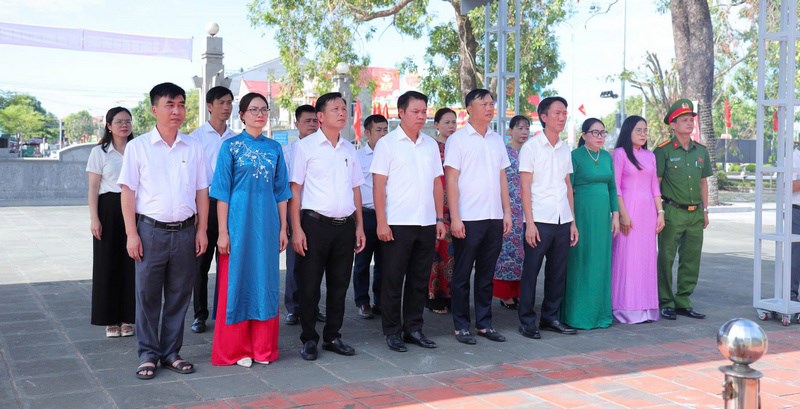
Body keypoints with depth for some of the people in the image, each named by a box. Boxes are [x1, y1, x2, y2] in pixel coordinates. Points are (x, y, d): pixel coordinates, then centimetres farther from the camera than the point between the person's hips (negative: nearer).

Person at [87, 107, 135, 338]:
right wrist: (94, 218, -8)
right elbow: (93, 188, 0)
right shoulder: (99, 152, 3)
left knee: (130, 264, 2)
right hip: (109, 209, -2)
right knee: (108, 263, 1)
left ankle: (127, 318, 13)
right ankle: (110, 320, 11)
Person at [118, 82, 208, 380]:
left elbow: (201, 192, 10)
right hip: (151, 230, -2)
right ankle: (148, 354, 16)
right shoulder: (138, 147, 1)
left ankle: (171, 353, 21)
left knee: (179, 296, 9)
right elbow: (128, 191, -1)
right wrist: (132, 234, -7)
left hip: (185, 231, 3)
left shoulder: (193, 148, 8)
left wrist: (201, 230, 4)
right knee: (147, 295, 4)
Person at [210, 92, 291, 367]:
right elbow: (222, 192, -3)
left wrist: (283, 228, 7)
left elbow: (280, 191, 12)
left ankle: (262, 347, 19)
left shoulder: (274, 148, 10)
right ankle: (236, 349, 14)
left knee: (266, 280, 7)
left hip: (268, 223, 4)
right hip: (239, 221, -3)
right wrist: (223, 231, -9)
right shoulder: (231, 146, -1)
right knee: (237, 280, 2)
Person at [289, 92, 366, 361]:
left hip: (345, 225, 5)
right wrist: (296, 228, -11)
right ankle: (309, 339, 16)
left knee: (339, 284, 11)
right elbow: (294, 189, -5)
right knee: (309, 285, 2)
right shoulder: (305, 146, -2)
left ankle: (332, 336, 23)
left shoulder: (349, 149, 14)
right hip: (315, 224, -5)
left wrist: (359, 225, 11)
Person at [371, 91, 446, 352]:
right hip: (397, 224, -5)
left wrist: (440, 218, 8)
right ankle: (392, 332, 13)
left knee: (419, 280, 10)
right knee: (393, 280, 3)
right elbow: (379, 186, -6)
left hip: (426, 224, 5)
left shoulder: (430, 144, 12)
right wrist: (381, 222, -12)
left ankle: (413, 328, 21)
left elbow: (437, 184, 14)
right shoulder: (387, 143, -2)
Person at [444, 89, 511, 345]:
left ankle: (484, 323, 20)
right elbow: (451, 181, -7)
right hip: (468, 219, -5)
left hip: (494, 218, 5)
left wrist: (507, 212, 8)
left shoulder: (497, 140, 13)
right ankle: (461, 326, 13)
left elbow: (502, 178, 15)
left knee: (486, 274, 12)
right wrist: (454, 218, -13)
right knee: (462, 274, 4)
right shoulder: (457, 140, -3)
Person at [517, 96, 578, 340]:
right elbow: (525, 187, -6)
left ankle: (550, 317, 22)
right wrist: (530, 222, -12)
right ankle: (527, 322, 9)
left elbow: (568, 187, 17)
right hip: (540, 220, -5)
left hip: (563, 221, 6)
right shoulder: (531, 146, -2)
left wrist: (573, 221, 12)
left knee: (558, 272, 10)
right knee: (531, 272, 0)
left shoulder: (565, 149, 14)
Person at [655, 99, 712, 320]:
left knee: (691, 260, 9)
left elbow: (703, 183, 18)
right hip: (672, 212, -5)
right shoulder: (663, 150, -5)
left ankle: (683, 302, 19)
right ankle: (666, 303, 10)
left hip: (695, 213, 6)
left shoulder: (701, 151, 12)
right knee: (666, 258, 0)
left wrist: (705, 210, 15)